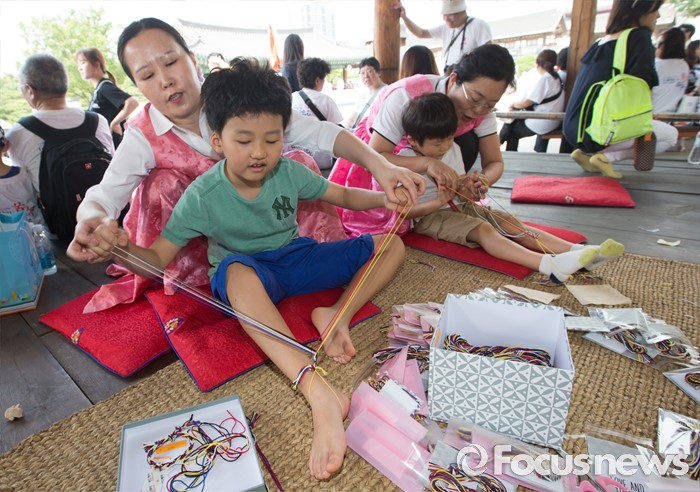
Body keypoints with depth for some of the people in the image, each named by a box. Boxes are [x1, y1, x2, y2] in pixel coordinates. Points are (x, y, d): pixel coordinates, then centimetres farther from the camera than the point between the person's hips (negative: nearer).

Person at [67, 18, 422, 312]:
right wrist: (92, 220, -57)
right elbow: (102, 196, -32)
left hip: (245, 221, 1)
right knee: (165, 182, -30)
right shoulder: (143, 137, -20)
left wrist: (377, 163, -42)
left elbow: (313, 131, -29)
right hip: (188, 244, 0)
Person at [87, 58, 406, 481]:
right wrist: (122, 247, -33)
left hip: (296, 259, 4)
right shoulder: (202, 196, -15)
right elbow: (158, 259, -11)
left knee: (392, 245, -4)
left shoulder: (289, 172, -7)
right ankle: (318, 391, -53)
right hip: (248, 275, -3)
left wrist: (383, 198, -14)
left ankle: (337, 314, -24)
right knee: (236, 270, -45)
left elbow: (343, 196, 3)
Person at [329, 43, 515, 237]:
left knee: (468, 143, -24)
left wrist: (482, 180, -41)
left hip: (428, 152, 4)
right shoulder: (406, 95, -39)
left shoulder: (482, 109, -22)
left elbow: (495, 162, -17)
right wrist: (426, 163, -55)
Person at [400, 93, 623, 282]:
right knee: (483, 229, -30)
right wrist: (438, 202, -30)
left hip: (456, 207, 8)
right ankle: (549, 265, -46)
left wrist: (467, 190, -11)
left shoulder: (452, 149, 6)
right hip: (428, 216, -7)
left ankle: (578, 251, -20)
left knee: (510, 222, -11)